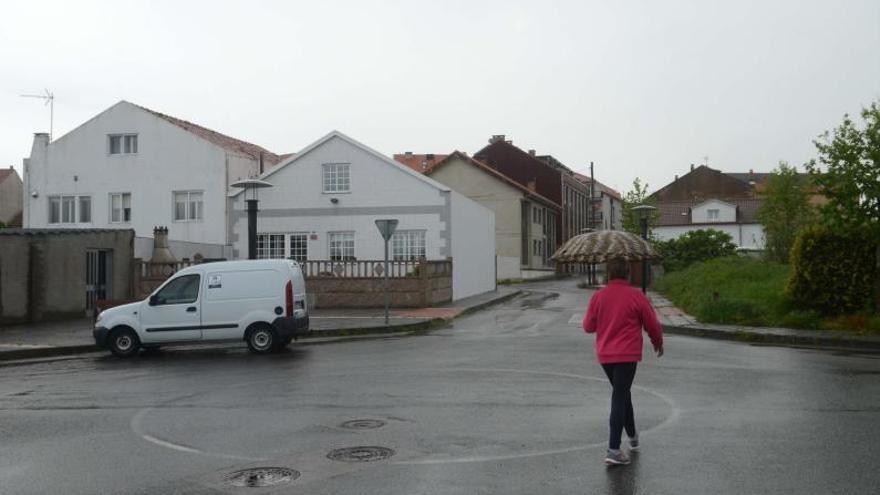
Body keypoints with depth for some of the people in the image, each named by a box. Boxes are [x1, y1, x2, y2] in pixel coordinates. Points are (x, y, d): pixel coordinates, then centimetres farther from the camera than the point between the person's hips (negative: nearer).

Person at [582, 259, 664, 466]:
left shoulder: (598, 296, 0)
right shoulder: (636, 296, -8)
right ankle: (613, 450, -10)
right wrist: (658, 343, 19)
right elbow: (652, 324, 0)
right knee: (620, 398, -5)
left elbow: (588, 326, 7)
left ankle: (633, 436, 35)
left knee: (622, 394, 22)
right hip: (627, 355, -4)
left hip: (604, 356, 4)